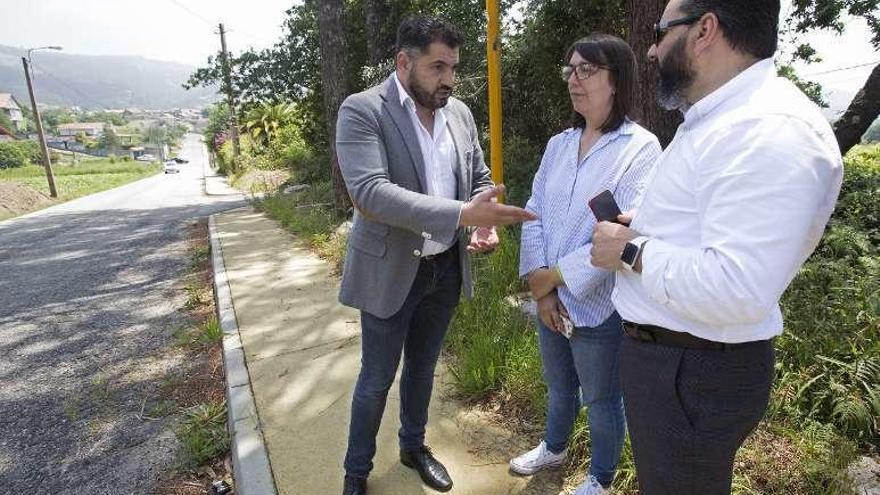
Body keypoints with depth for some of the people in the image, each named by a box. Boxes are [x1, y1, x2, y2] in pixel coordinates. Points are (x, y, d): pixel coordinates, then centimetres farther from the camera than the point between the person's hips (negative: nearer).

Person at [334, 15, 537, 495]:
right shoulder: (361, 110, -15)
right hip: (389, 271, -5)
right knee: (376, 380, 10)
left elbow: (479, 178, 11)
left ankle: (413, 446, 45)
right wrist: (462, 214, -36)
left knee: (422, 367, 22)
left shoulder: (460, 112, 4)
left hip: (447, 267, 5)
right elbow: (369, 192, -28)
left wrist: (485, 222, -12)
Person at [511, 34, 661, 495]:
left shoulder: (640, 148, -14)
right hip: (549, 300, 6)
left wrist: (554, 276, -16)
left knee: (602, 400, 15)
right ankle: (554, 447, 52)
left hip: (598, 306, -5)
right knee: (559, 385, 26)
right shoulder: (559, 144, 5)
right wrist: (539, 286, -8)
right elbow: (533, 214, 2)